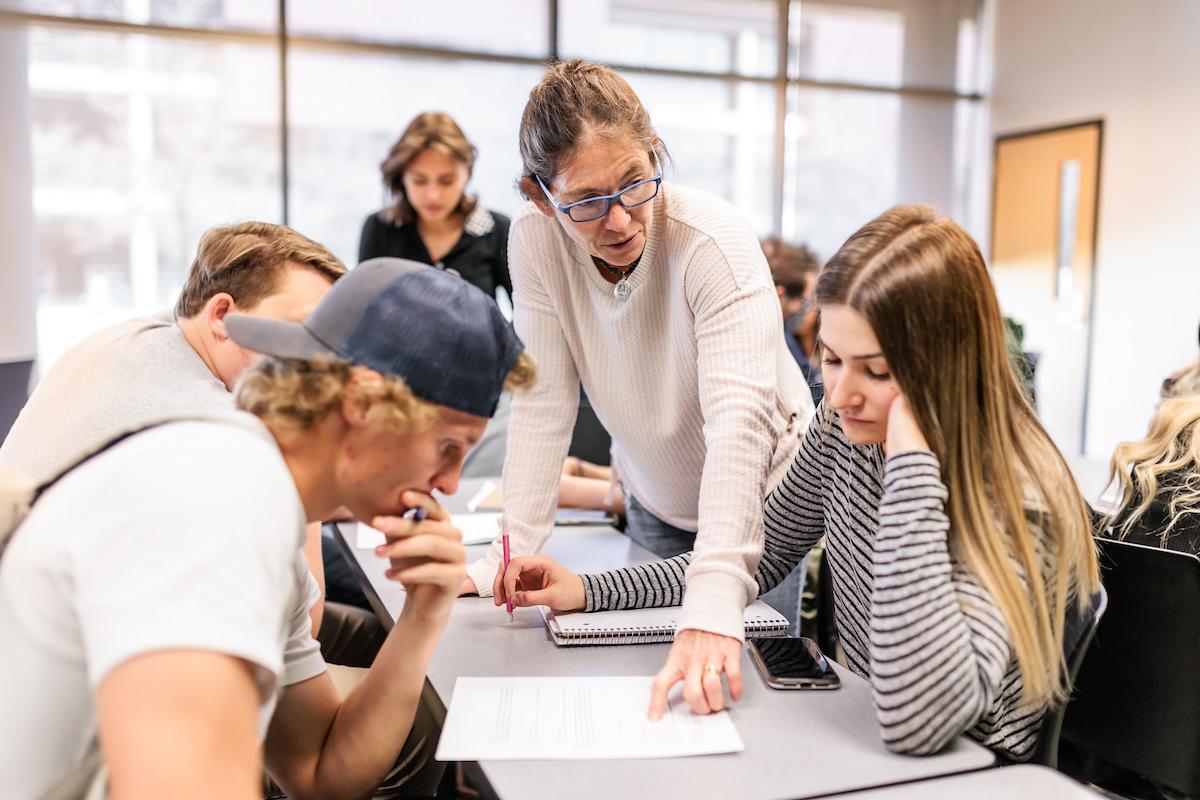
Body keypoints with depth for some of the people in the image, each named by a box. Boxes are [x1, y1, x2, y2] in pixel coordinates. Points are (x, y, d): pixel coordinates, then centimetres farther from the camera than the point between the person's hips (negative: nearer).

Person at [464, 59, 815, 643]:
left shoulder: (715, 243, -30)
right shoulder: (535, 240, -18)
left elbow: (738, 420, -40)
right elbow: (543, 405, -14)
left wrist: (712, 609, -50)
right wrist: (512, 553, -21)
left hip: (761, 502, -3)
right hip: (654, 505, 3)